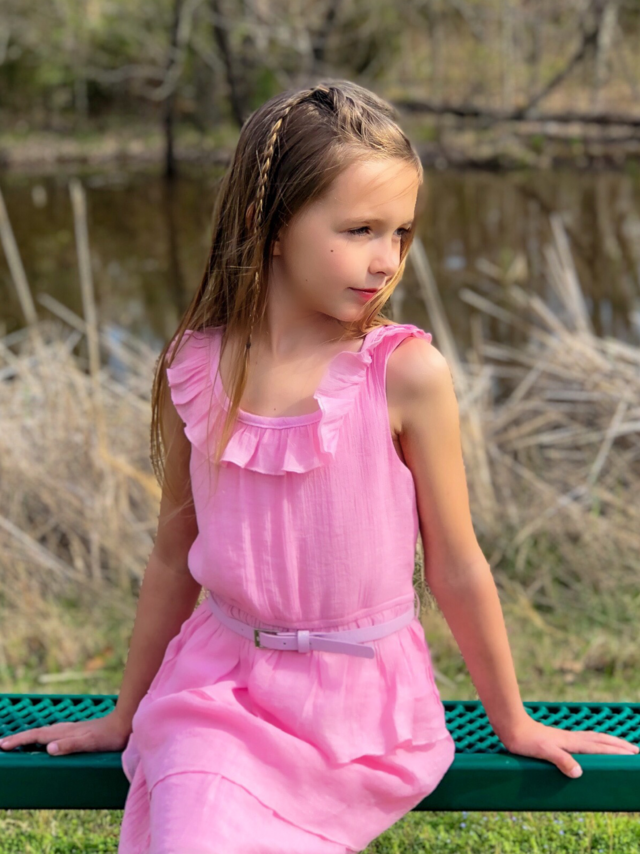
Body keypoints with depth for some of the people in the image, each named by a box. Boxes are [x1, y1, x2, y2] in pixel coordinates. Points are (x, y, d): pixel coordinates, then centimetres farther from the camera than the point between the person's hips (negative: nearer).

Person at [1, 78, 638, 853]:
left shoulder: (407, 373, -13)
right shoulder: (194, 373, -5)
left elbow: (456, 567, -3)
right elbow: (174, 561, 8)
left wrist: (512, 723, 7)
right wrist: (123, 717, 17)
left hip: (362, 702, -2)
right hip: (222, 686, 2)